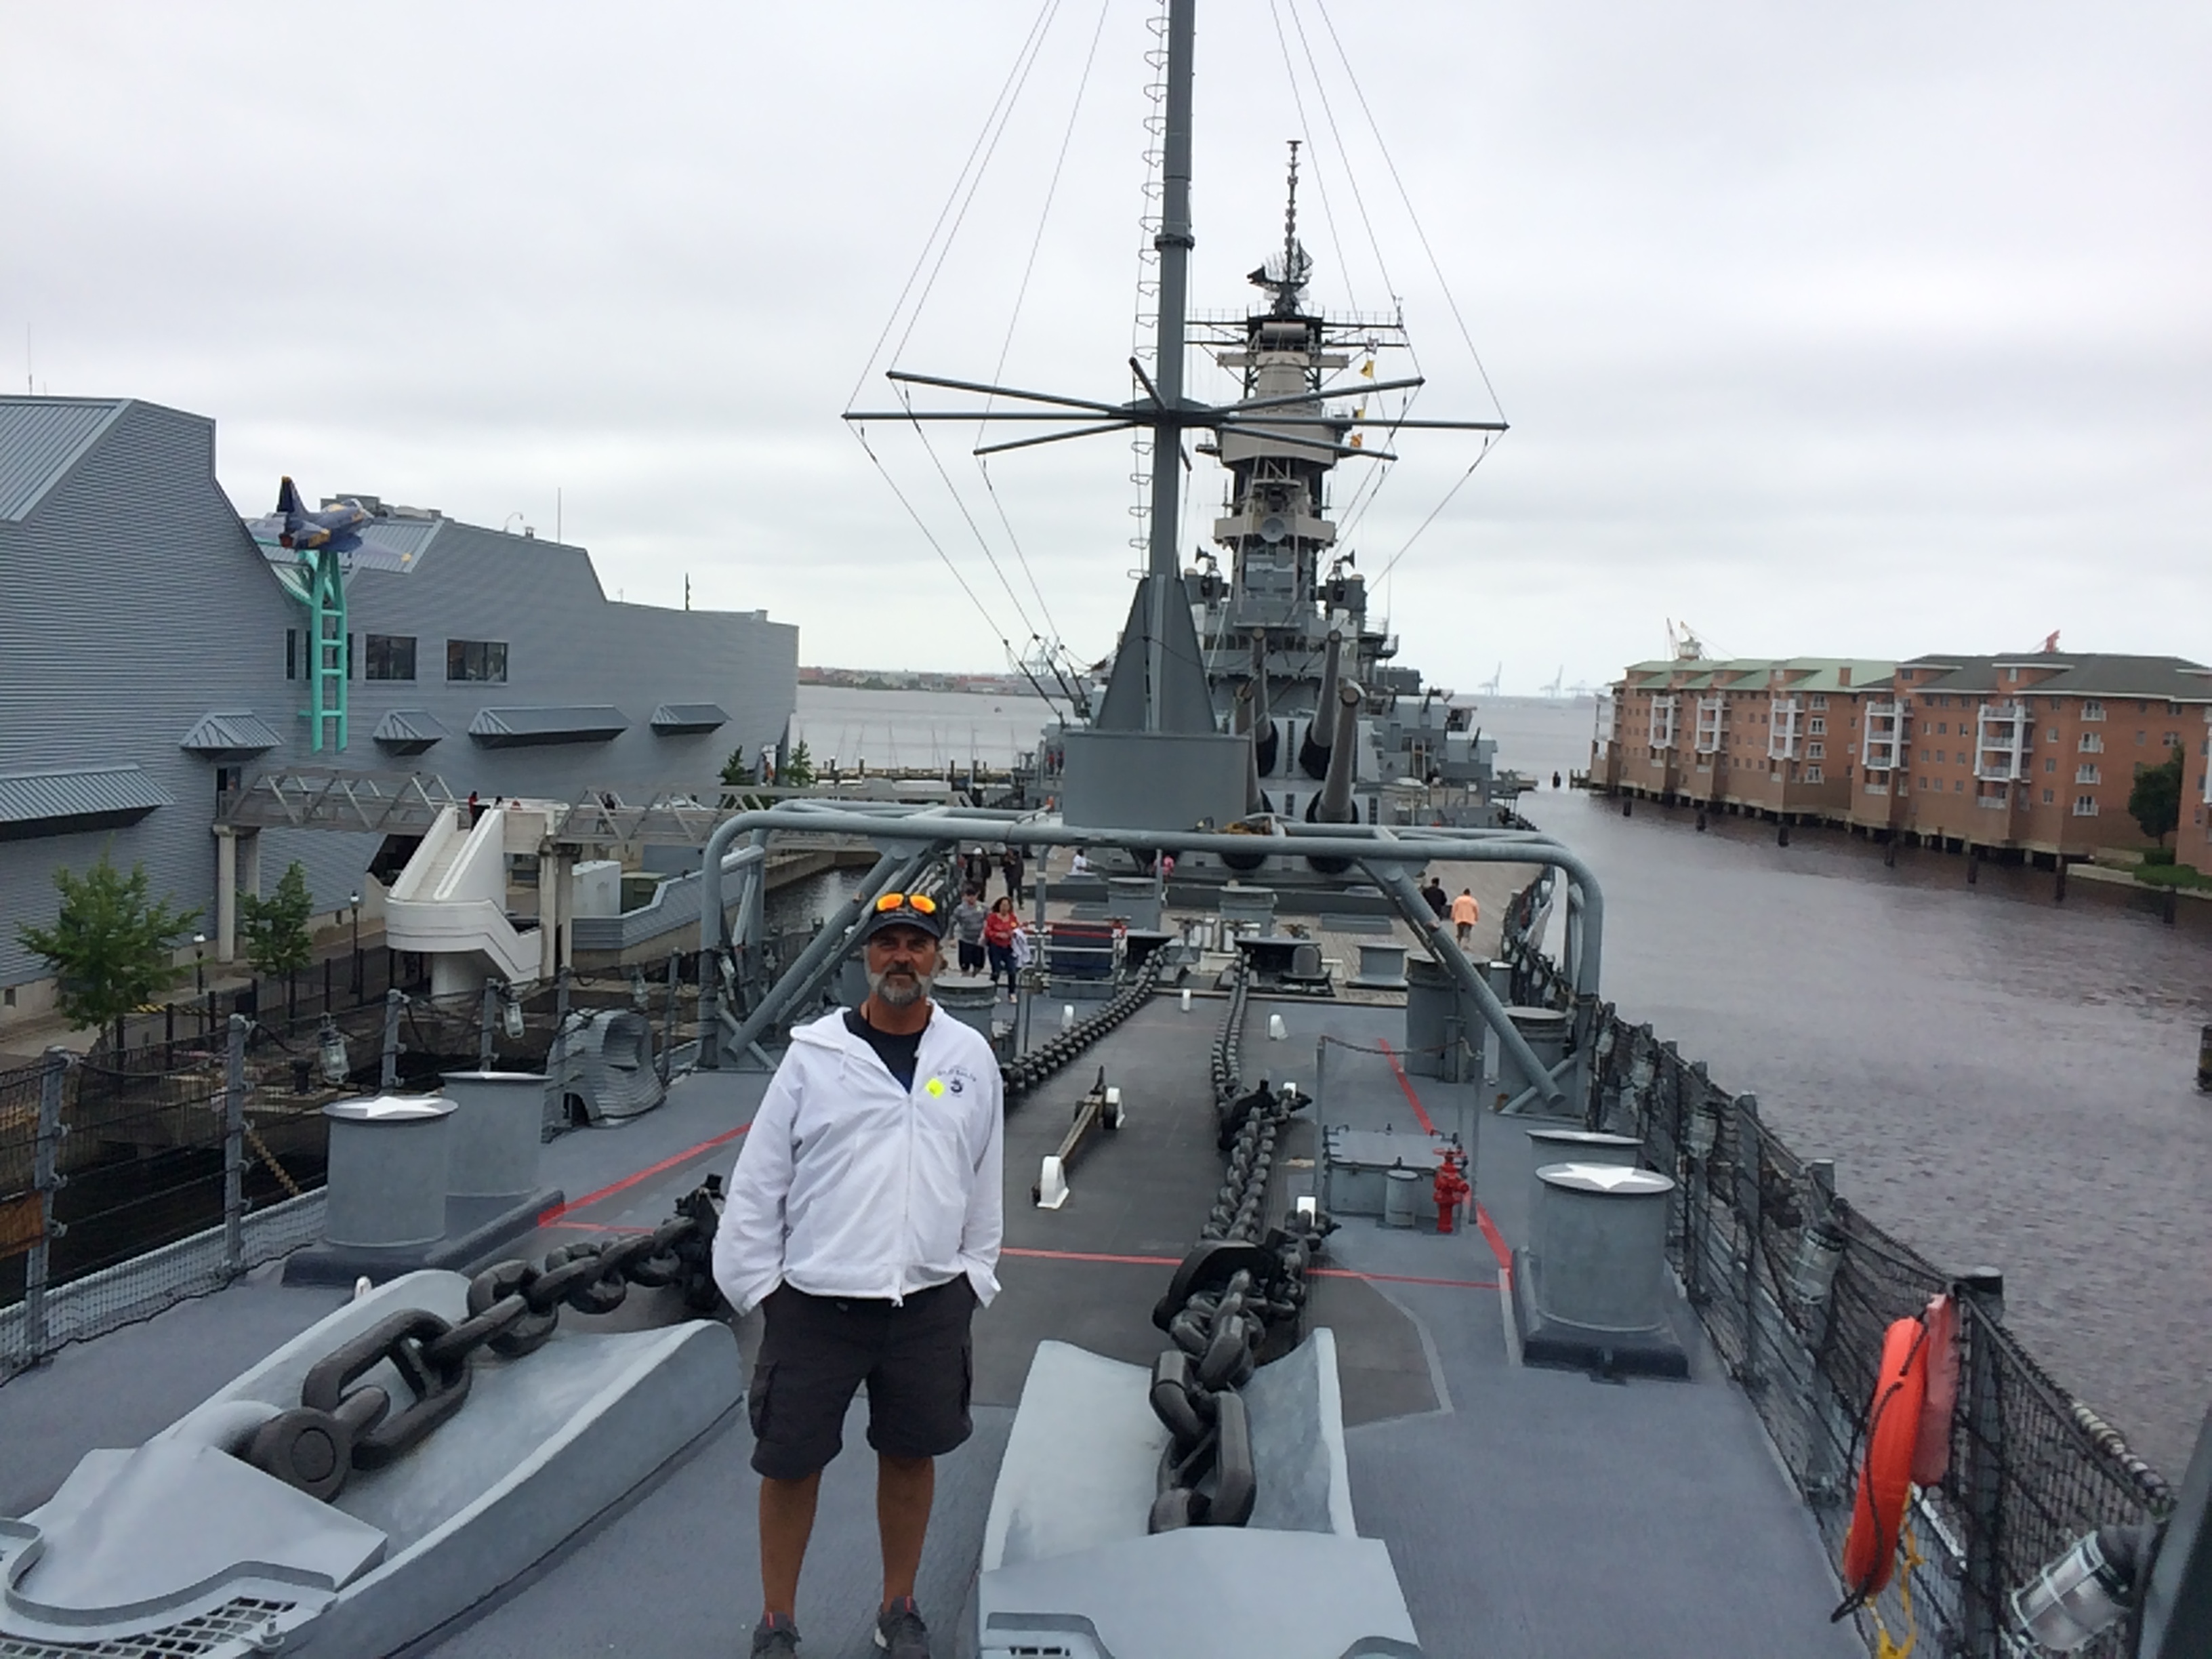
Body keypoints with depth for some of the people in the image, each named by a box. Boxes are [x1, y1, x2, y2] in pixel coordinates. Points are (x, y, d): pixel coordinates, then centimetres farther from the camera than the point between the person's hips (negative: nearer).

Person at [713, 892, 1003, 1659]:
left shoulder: (969, 1058, 3)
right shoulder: (814, 1053, -4)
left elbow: (985, 1184, 11)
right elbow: (760, 1176, -1)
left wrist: (972, 1279, 9)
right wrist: (758, 1279, -2)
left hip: (929, 1301, 2)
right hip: (815, 1301, -2)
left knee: (910, 1455, 14)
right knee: (791, 1461, 7)